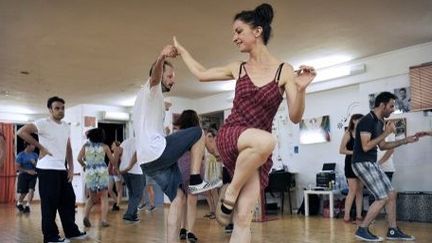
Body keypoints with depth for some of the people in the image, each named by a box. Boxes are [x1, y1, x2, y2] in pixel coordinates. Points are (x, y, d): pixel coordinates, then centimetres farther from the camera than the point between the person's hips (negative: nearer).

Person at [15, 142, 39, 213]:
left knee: (31, 190, -13)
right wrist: (28, 171, -16)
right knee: (23, 192, 5)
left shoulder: (35, 155, 4)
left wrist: (34, 163, -15)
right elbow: (18, 167, -8)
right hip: (23, 175, -2)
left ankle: (27, 206, -9)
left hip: (33, 175, 3)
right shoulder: (20, 155, -6)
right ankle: (19, 204, 33)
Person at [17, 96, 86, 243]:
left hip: (62, 169, 8)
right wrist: (40, 147, -14)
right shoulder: (43, 123, -8)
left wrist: (71, 168, 10)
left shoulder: (66, 127, 15)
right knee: (50, 204, -2)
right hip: (47, 170, -8)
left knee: (68, 200, 11)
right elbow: (21, 132, -17)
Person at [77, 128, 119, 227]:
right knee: (104, 198, 8)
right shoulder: (105, 146, 3)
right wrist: (116, 151, 20)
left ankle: (86, 216, -2)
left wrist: (84, 166, 15)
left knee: (92, 198, 19)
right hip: (102, 172, -2)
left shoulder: (86, 145, 7)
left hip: (89, 173, 2)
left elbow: (79, 158, -1)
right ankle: (103, 220, -3)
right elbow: (113, 161, 6)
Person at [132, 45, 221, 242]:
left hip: (148, 160, 9)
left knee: (178, 197, 8)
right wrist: (162, 57, -44)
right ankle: (196, 181, -3)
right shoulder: (152, 89, 3)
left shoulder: (145, 98, 33)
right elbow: (155, 73, -23)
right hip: (157, 151, -9)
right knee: (198, 133, 0)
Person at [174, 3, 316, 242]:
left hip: (257, 153, 0)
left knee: (243, 219, -10)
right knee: (266, 141, -38)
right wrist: (181, 49, 33)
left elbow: (295, 117, -6)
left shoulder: (284, 70, -1)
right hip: (230, 137, 0)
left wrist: (301, 89, -23)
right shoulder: (238, 68, 7)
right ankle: (229, 192, -15)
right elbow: (201, 73, 23)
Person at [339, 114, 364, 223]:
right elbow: (341, 150, -10)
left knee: (360, 190, 5)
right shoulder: (348, 133, -5)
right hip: (351, 163, -5)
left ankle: (359, 215, 10)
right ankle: (346, 215, -1)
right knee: (353, 190, -7)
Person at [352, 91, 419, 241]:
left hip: (372, 163, 10)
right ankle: (362, 230, 1)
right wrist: (386, 133, -21)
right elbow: (366, 146, -26)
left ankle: (393, 231, 19)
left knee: (391, 194, 10)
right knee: (383, 198, -10)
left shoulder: (379, 122, 12)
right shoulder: (367, 121, -18)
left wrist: (405, 141, 15)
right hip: (362, 163, -10)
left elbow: (382, 146, 20)